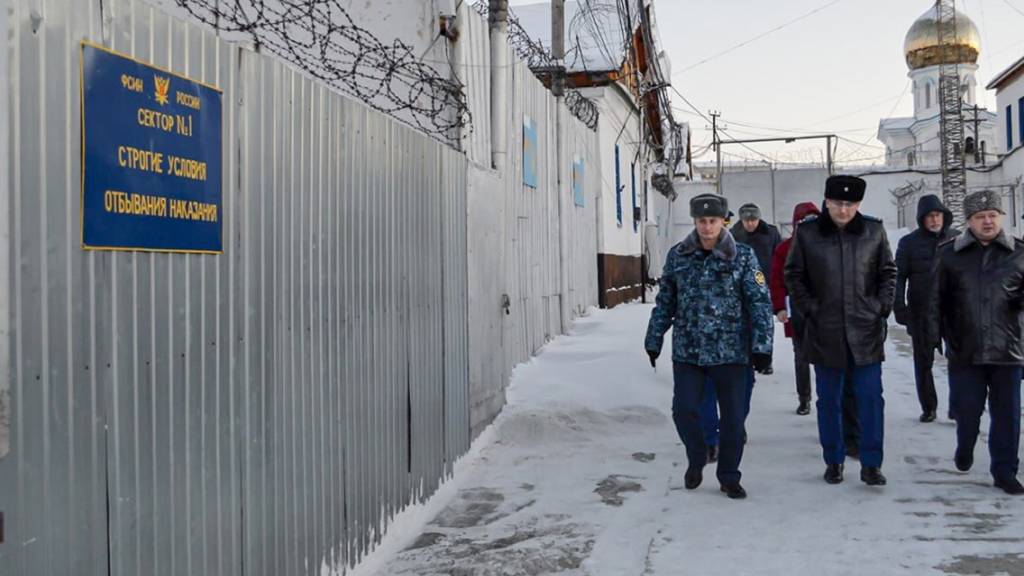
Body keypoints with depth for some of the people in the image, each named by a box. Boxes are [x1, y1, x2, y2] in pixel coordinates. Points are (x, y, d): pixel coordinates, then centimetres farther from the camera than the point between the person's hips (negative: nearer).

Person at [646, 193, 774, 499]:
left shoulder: (743, 256, -4)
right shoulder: (678, 255, 2)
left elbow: (760, 303, -5)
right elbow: (665, 302, 9)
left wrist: (762, 346, -11)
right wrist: (654, 340, 9)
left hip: (730, 351, -1)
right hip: (687, 351, 1)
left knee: (733, 417, 6)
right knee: (684, 410, -1)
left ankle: (729, 477, 24)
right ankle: (696, 460, 27)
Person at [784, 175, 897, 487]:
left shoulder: (874, 231, 2)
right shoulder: (807, 233, -1)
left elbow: (888, 272, 11)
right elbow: (793, 275, 6)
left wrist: (881, 307, 1)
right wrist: (808, 308, -2)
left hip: (866, 331, 0)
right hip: (824, 332, 0)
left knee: (871, 398, 1)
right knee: (828, 399, 9)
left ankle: (871, 464, 12)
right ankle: (833, 461, 22)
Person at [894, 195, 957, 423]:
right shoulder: (909, 242, 1)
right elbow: (899, 277, 2)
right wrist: (899, 307, -7)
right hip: (921, 312, 0)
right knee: (924, 360, 7)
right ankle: (928, 407, 18)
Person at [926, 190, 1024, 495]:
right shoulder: (949, 254, 2)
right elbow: (936, 298, 4)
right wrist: (934, 333, -2)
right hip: (964, 351, 0)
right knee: (966, 409, 10)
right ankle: (965, 448, 39)